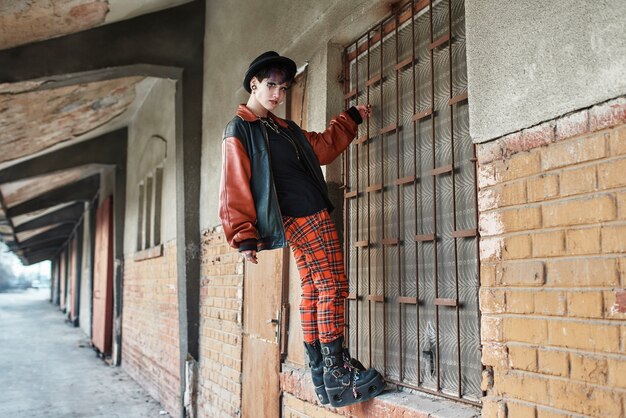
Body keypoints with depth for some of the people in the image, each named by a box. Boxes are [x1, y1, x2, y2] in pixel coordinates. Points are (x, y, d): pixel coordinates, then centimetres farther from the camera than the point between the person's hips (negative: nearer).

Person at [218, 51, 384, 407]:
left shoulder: (286, 128, 21)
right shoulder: (239, 131, -5)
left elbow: (323, 147, 34)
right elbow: (235, 189, -10)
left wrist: (352, 118, 32)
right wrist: (244, 237, -14)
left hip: (311, 218, 9)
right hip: (302, 218, -9)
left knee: (313, 292, 9)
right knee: (333, 286, -10)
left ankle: (319, 367, 15)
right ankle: (336, 367, -5)